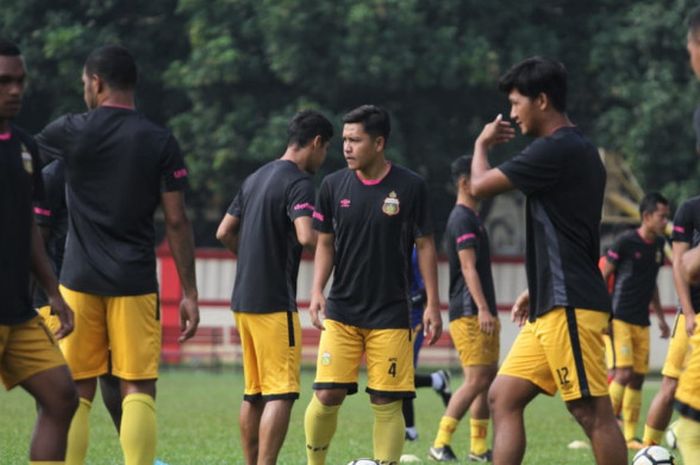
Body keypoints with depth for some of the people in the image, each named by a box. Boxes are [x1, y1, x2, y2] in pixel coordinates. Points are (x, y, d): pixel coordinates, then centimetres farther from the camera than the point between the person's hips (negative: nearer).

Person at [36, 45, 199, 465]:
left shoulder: (72, 132, -1)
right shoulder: (161, 142, -1)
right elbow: (176, 221, -2)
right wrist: (190, 293, 2)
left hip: (80, 281, 0)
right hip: (135, 283, 0)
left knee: (76, 394, 6)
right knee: (139, 390, 0)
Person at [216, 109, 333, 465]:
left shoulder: (256, 178, 15)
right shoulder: (299, 183, -11)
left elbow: (224, 233, 20)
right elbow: (306, 236, -26)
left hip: (244, 300, 9)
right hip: (275, 302, -9)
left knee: (254, 392, 13)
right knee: (281, 392, -9)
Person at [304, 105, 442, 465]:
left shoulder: (410, 187, -4)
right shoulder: (334, 186, 2)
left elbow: (424, 245, 1)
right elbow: (325, 243, 10)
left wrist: (432, 304, -2)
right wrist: (317, 292, -4)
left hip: (390, 314, -2)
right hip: (341, 311, 2)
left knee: (386, 402, -3)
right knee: (327, 394, -7)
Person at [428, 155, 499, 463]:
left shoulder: (473, 218, 19)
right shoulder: (462, 219, -11)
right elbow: (468, 267, -19)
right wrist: (482, 308, -25)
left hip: (481, 313, 10)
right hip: (468, 313, -10)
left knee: (489, 377, 8)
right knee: (477, 379, -13)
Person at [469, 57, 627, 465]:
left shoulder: (556, 149, -13)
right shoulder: (577, 150, 19)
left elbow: (480, 185, -8)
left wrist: (482, 144, 11)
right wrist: (537, 289, 27)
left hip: (570, 307, -11)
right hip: (552, 307, 11)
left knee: (593, 412, -8)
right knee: (503, 397, 8)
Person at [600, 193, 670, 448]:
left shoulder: (659, 244, 9)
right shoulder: (625, 242, -11)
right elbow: (603, 277, -7)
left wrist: (660, 317, 23)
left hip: (642, 322, 7)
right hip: (619, 319, -7)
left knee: (637, 378, 5)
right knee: (624, 373, -17)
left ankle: (630, 437, 10)